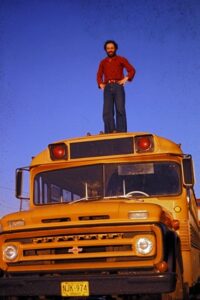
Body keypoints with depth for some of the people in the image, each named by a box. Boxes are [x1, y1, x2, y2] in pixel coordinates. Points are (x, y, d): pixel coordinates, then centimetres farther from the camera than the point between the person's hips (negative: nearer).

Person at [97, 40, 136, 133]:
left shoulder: (121, 59, 13)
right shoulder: (103, 62, 21)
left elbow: (132, 70, 7)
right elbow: (99, 75, 23)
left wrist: (125, 79, -7)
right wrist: (100, 84, 4)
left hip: (118, 86, -3)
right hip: (107, 88, 3)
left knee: (120, 110, -14)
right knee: (107, 111, -10)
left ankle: (121, 132, -20)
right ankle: (110, 132, -15)